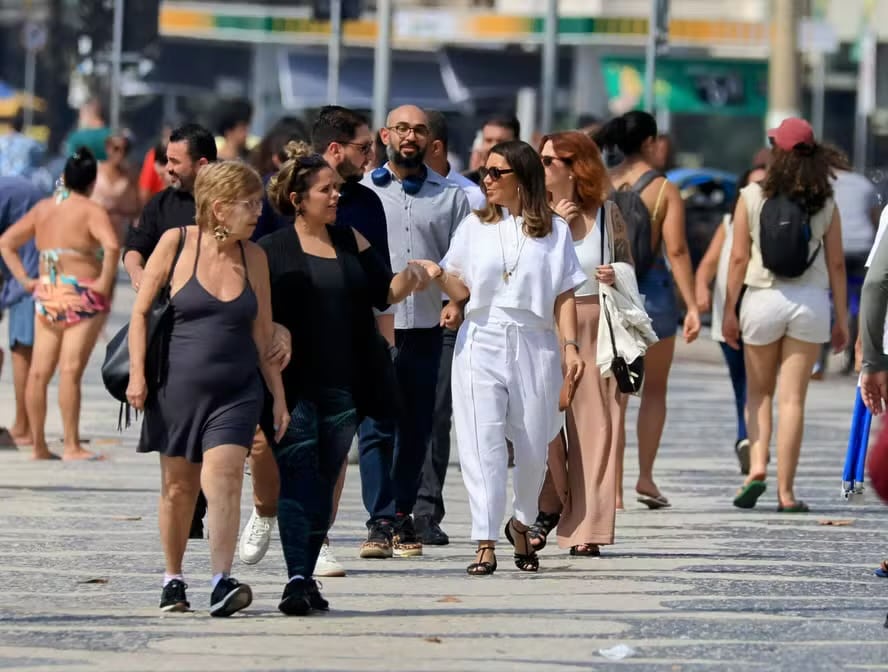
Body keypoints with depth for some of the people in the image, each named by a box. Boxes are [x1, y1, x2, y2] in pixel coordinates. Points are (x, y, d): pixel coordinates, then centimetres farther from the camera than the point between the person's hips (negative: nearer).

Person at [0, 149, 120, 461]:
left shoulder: (43, 208, 12)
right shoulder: (91, 211, -7)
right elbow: (111, 246, -24)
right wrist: (105, 282, -14)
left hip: (46, 294, 6)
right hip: (82, 295, -6)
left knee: (39, 371, 7)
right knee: (71, 370, -9)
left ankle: (38, 446, 10)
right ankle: (71, 446, -10)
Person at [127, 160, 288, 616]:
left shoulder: (253, 257, 5)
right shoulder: (176, 244, -4)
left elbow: (263, 333, 11)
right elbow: (141, 311, 1)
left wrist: (279, 396, 9)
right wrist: (137, 373, -7)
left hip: (237, 390, 1)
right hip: (178, 386, -1)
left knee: (222, 476, -17)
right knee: (178, 487, 8)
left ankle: (222, 583, -24)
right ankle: (173, 580, 25)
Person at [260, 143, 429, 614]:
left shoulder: (351, 243, 13)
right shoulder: (271, 250, -1)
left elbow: (383, 293, 13)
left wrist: (407, 281, -9)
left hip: (343, 386, 5)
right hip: (293, 384, -5)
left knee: (324, 483, 8)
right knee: (298, 479, -13)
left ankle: (306, 578, 15)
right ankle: (297, 578, -20)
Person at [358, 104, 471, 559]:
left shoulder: (450, 197, 10)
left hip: (426, 325, 2)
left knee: (416, 429, 6)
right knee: (376, 427, -8)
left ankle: (402, 516, 15)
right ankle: (381, 521, -10)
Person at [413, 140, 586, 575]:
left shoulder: (553, 230, 6)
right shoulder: (475, 226, 9)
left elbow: (564, 295, 4)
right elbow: (461, 291, 6)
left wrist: (570, 346, -5)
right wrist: (439, 275, -15)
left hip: (534, 344, 0)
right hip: (481, 343, 0)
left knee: (533, 446, 4)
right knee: (483, 444, -8)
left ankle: (522, 523, 29)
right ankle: (486, 544, -10)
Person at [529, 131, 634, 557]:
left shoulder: (606, 214, 6)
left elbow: (628, 266, 16)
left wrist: (616, 277, -6)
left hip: (595, 326, 0)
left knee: (594, 424, -2)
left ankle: (585, 529, 1)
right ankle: (548, 505, 12)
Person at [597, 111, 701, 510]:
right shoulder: (665, 190, -6)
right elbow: (676, 251, -12)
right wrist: (692, 307, -11)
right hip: (652, 290, -2)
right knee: (654, 391, 16)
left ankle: (613, 489, -1)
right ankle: (646, 477, 6)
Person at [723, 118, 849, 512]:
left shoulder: (752, 198, -4)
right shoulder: (825, 204, 0)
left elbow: (738, 258, -5)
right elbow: (836, 264, 1)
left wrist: (729, 312, 0)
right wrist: (842, 318, 8)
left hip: (762, 299, 0)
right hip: (811, 302, 0)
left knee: (758, 391, 16)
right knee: (792, 398, 3)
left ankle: (757, 467, -3)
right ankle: (785, 491, 1)